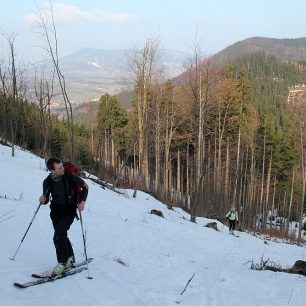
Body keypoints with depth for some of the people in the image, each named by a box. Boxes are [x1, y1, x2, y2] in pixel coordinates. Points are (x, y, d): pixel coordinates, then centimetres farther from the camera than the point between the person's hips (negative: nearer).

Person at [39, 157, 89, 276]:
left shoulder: (70, 176, -15)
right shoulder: (47, 182, -8)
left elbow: (85, 186, -1)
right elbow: (46, 199, 5)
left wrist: (82, 201, -11)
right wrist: (43, 200, -18)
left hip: (69, 211, -4)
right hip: (56, 211, 4)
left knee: (58, 236, -18)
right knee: (62, 235, 16)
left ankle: (62, 263, -7)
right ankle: (70, 257, 38)